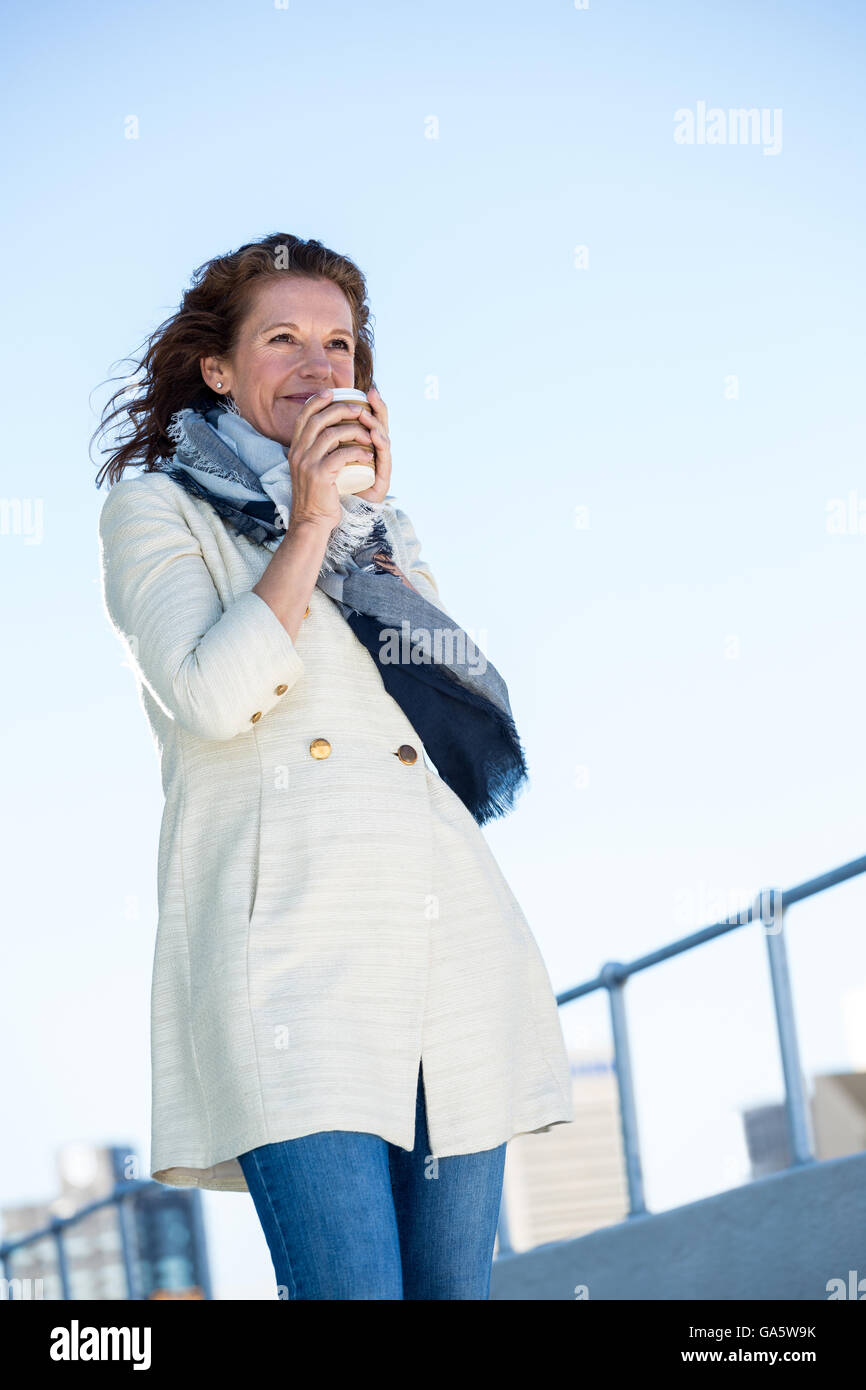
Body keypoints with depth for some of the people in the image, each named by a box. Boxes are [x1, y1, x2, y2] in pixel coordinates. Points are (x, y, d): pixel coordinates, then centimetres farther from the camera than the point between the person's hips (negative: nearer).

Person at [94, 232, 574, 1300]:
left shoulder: (375, 520, 27)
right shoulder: (157, 507, 11)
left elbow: (473, 694, 11)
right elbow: (212, 694, -7)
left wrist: (372, 517, 8)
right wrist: (308, 524, -2)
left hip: (450, 924, 6)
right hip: (291, 931, -5)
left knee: (455, 1285, 2)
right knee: (349, 1285, -16)